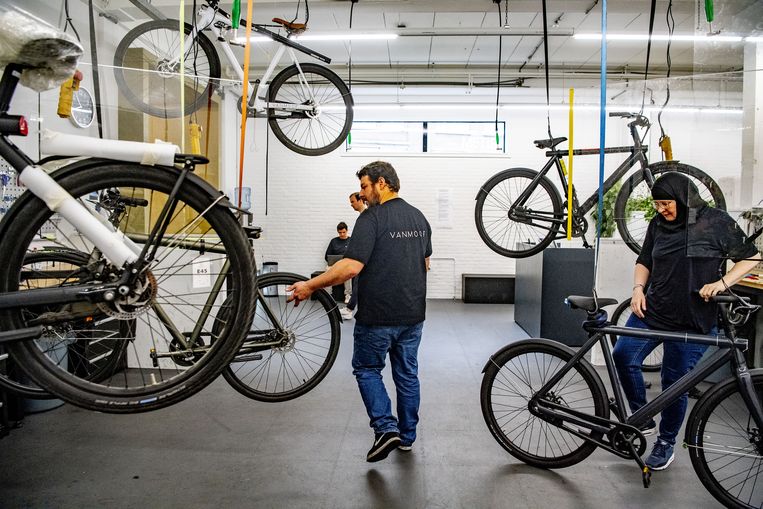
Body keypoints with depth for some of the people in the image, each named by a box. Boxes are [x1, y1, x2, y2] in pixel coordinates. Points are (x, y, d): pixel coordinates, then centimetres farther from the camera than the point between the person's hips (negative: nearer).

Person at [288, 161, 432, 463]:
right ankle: (407, 436, 25)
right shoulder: (419, 217, 9)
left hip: (378, 316, -7)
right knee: (407, 373, 15)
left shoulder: (372, 218, -16)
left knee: (367, 369, 11)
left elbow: (352, 266, -24)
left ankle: (386, 428, -1)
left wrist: (310, 286, -18)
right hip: (413, 314, 7)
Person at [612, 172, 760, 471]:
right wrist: (638, 288, -2)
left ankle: (666, 443, 27)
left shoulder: (716, 222, -5)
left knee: (675, 385, 4)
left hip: (692, 321, -3)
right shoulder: (658, 225, 6)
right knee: (623, 356, -15)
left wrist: (722, 283, -13)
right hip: (652, 311, 4)